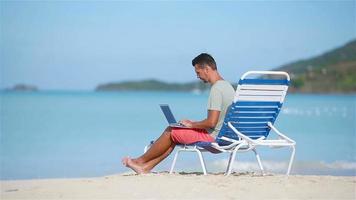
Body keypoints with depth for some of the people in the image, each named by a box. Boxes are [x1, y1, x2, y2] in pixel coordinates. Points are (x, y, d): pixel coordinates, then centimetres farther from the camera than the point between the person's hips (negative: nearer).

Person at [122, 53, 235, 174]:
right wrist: (194, 124, 13)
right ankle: (146, 167, 16)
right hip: (221, 134, 10)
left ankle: (141, 161, 18)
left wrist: (191, 124, -10)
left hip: (211, 136, -10)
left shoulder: (216, 89, -22)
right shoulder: (227, 85, 11)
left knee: (170, 132, 2)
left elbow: (211, 122, -27)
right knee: (173, 134, 15)